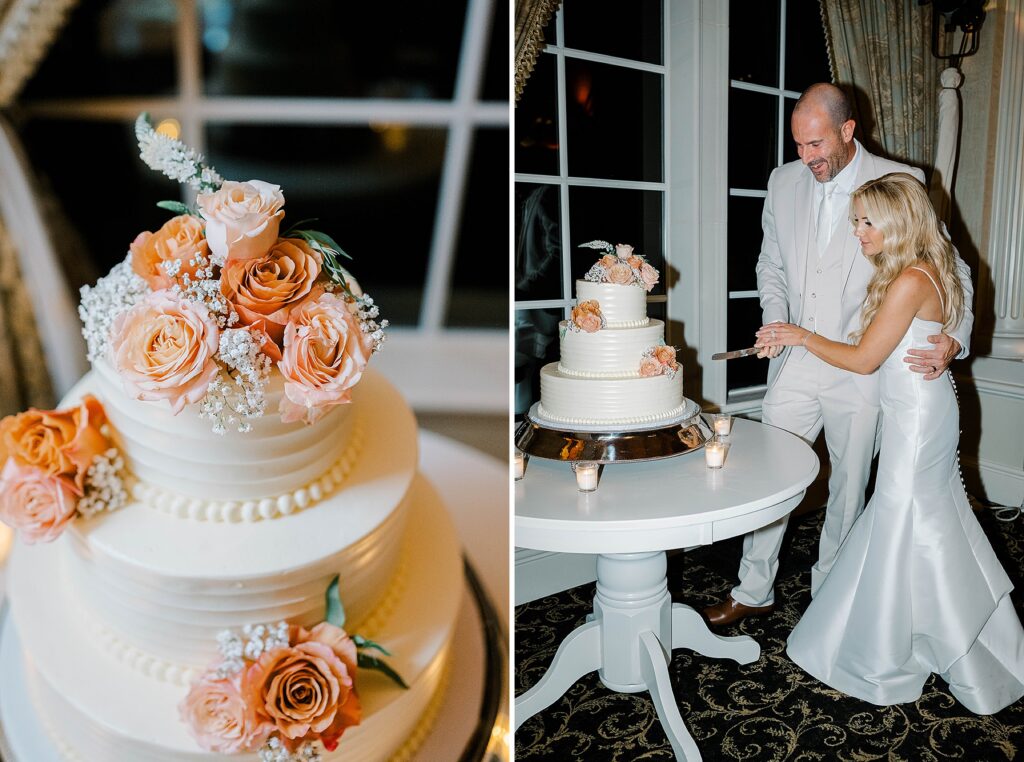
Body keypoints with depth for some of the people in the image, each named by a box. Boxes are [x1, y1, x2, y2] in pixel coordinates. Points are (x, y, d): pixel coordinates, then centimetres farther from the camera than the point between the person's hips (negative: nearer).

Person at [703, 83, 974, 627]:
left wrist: (953, 338, -18)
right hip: (794, 363, 3)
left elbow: (952, 270, -1)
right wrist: (775, 320, -1)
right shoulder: (784, 183, 4)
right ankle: (753, 592, 24)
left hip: (860, 372, -2)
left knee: (849, 488, 11)